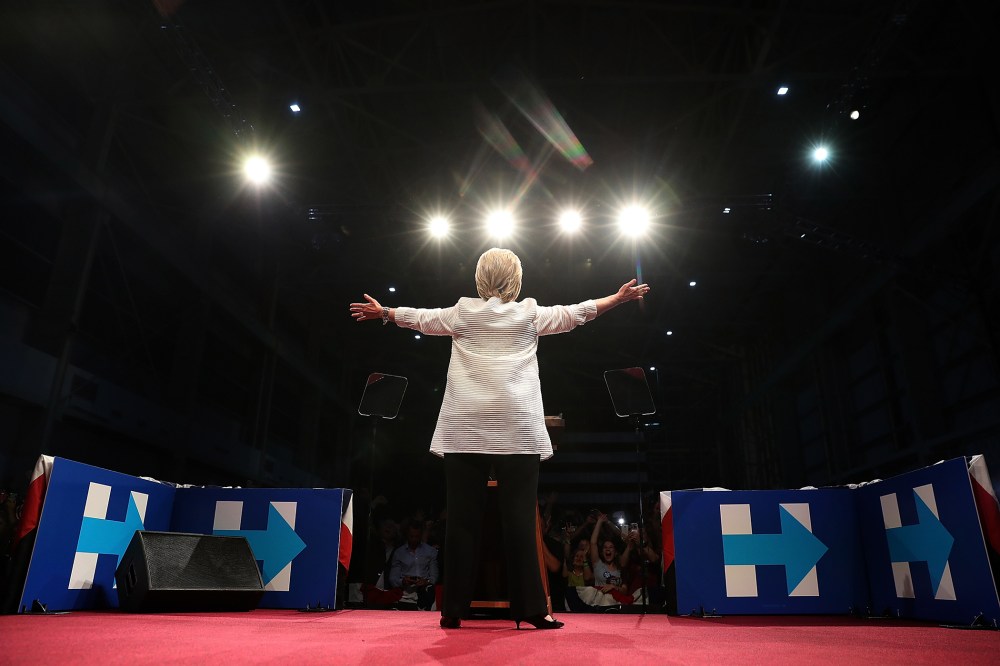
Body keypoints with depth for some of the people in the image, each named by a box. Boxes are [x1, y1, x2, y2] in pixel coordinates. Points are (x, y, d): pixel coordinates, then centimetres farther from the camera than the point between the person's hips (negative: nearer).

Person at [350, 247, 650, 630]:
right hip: (516, 430, -1)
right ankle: (530, 608, 2)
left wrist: (382, 313, 42)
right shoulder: (530, 314, 8)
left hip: (465, 430, 2)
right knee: (519, 519, 0)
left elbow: (421, 318, 24)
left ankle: (454, 609, 9)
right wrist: (619, 297, 32)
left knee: (463, 519, 3)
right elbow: (576, 313, 18)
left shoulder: (463, 313, 11)